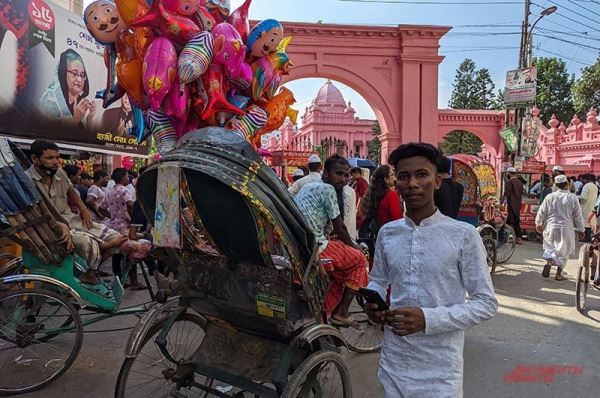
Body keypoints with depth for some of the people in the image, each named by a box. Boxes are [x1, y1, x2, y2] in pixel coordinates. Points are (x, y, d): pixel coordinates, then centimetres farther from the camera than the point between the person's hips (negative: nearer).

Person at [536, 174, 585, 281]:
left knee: (550, 247, 19)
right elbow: (578, 215, -2)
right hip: (566, 229, -1)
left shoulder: (550, 197, -4)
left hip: (551, 227, 1)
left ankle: (548, 262, -8)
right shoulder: (573, 198, -7)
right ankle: (558, 274, 14)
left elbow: (542, 211, 1)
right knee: (564, 251, 12)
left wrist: (538, 223, 17)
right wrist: (581, 229, 10)